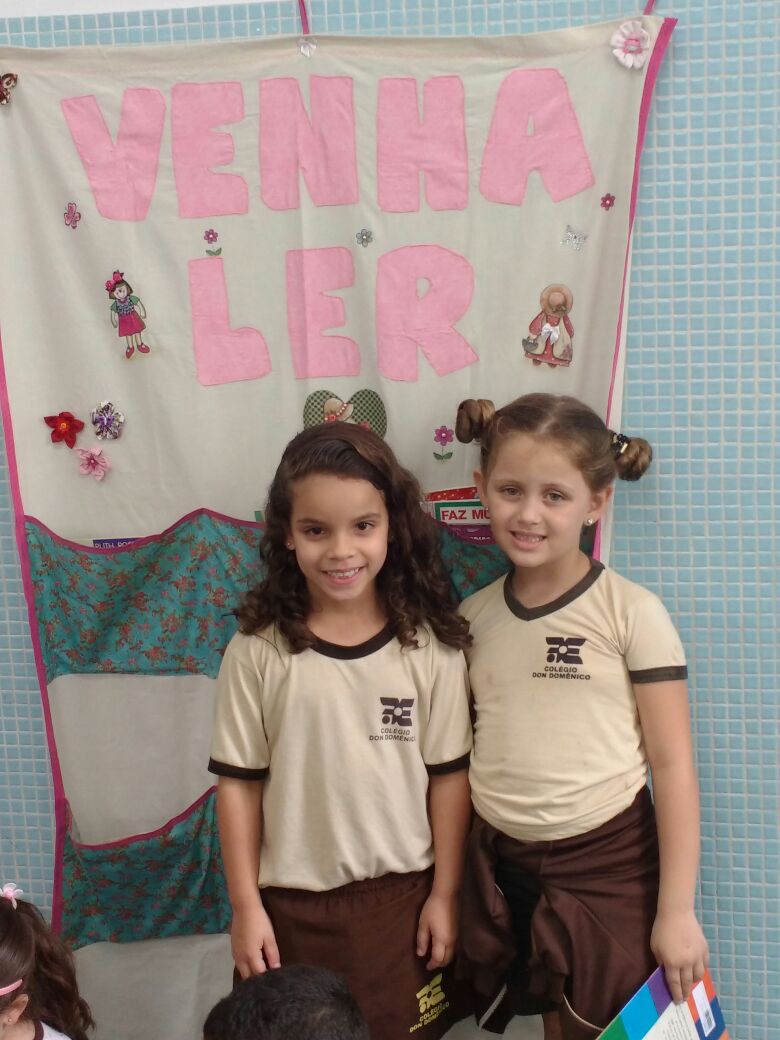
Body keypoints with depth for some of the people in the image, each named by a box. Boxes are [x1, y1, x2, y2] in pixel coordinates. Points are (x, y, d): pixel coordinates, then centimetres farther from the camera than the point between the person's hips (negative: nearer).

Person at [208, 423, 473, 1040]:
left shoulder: (431, 645, -9)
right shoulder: (258, 651, -10)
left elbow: (448, 774, -3)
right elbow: (239, 781, -4)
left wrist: (444, 894, 0)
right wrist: (246, 906, -3)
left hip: (401, 896, 0)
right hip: (290, 903, 0)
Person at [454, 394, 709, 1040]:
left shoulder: (632, 613, -11)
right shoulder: (472, 617, 1)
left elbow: (672, 766, -9)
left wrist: (676, 910, -10)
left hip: (610, 865, -3)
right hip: (504, 869, 3)